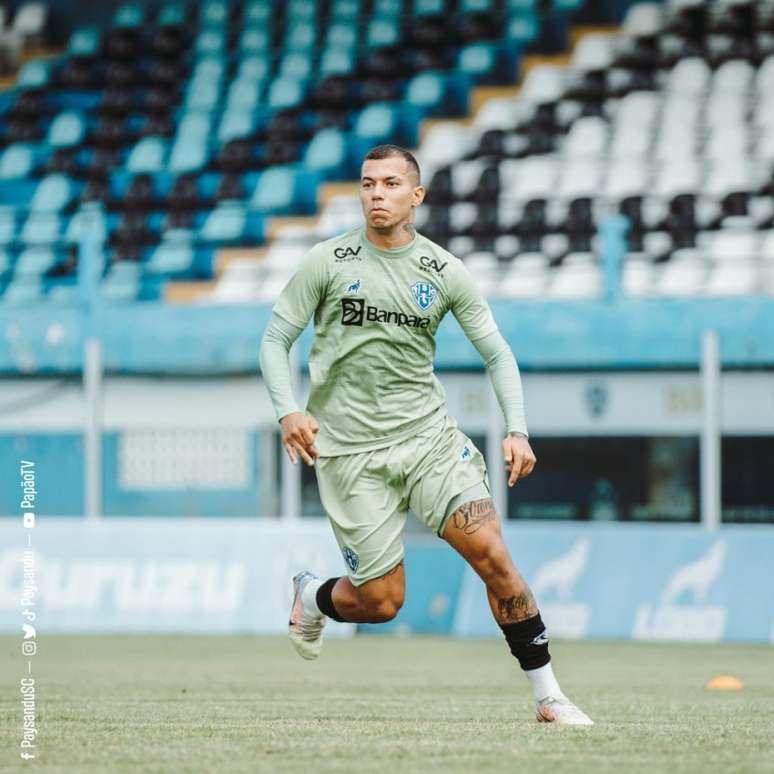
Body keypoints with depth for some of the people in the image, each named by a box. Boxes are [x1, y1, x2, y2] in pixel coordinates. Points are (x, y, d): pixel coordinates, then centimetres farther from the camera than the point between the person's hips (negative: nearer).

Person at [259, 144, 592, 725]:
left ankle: (548, 697, -6)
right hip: (349, 450, -2)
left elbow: (497, 354, 8)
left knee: (492, 555, -15)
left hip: (428, 434, 2)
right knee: (380, 602, -3)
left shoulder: (446, 272, 3)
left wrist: (517, 430, -6)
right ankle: (311, 597, 32)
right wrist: (288, 410, -15)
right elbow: (276, 338, 2)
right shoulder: (327, 262, -2)